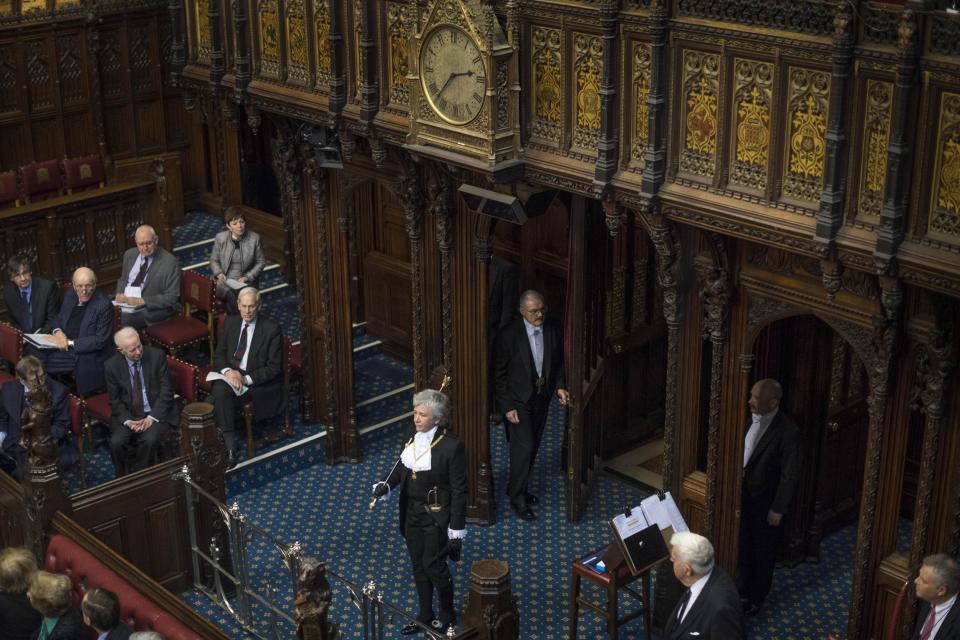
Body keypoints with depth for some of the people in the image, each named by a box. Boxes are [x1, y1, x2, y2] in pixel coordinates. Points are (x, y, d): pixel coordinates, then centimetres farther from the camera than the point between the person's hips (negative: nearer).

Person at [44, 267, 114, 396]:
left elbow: (100, 340, -17)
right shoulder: (70, 295, 5)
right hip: (65, 347, 6)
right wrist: (57, 331, -6)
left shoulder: (104, 305, -16)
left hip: (89, 355, -6)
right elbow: (58, 318, 18)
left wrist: (71, 342, -19)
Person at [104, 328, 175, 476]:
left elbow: (166, 391, -7)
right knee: (117, 442, -25)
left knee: (149, 440, -30)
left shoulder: (157, 356, -8)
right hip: (127, 415, 1)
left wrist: (151, 418, -16)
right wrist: (128, 421, -15)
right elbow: (115, 400, 2)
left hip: (155, 413, -1)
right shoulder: (112, 365, -4)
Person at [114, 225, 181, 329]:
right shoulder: (130, 254, 9)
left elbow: (171, 297, -12)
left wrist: (143, 301, -22)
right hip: (125, 301, 6)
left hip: (150, 309, -6)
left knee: (123, 319, -30)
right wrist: (120, 293, -2)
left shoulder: (170, 262, -11)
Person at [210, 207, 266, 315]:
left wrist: (247, 277, -9)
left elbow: (261, 262, 5)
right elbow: (214, 260, 11)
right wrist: (219, 273, -9)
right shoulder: (220, 238, 0)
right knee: (229, 294, -32)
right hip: (225, 280, 0)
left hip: (246, 281, 0)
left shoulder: (254, 238, -3)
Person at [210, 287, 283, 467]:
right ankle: (230, 445, -29)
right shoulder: (230, 322, 7)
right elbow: (219, 354, 11)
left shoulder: (271, 329, -9)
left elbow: (274, 367, -9)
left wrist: (246, 379, -20)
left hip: (258, 382, -4)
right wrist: (227, 371, -12)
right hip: (231, 375, 4)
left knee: (221, 396, -30)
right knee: (219, 390, -31)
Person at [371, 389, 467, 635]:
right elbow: (403, 466, 12)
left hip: (436, 516, -6)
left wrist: (456, 530, -15)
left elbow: (459, 491, -17)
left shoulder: (451, 446, -21)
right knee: (418, 566, 17)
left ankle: (447, 614, 29)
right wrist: (387, 485, -9)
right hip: (412, 512, 6)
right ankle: (425, 616, 34)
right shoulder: (414, 438, -3)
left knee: (434, 566, 4)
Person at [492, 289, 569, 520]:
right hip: (517, 400, -5)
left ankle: (517, 488, 34)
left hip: (542, 398, 5)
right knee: (523, 447, -8)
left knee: (532, 447, 15)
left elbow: (558, 363, 10)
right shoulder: (508, 335, -18)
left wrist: (560, 386, -7)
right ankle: (517, 497, 6)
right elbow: (499, 374, -13)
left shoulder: (553, 332, -4)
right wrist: (506, 406, -15)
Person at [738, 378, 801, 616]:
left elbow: (790, 475, -19)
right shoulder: (752, 418, -6)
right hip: (743, 495, 6)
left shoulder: (787, 432, -25)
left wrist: (778, 509, -15)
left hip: (765, 502, -6)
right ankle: (744, 589, 43)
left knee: (763, 552, 15)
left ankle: (757, 598, 34)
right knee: (744, 547, 22)